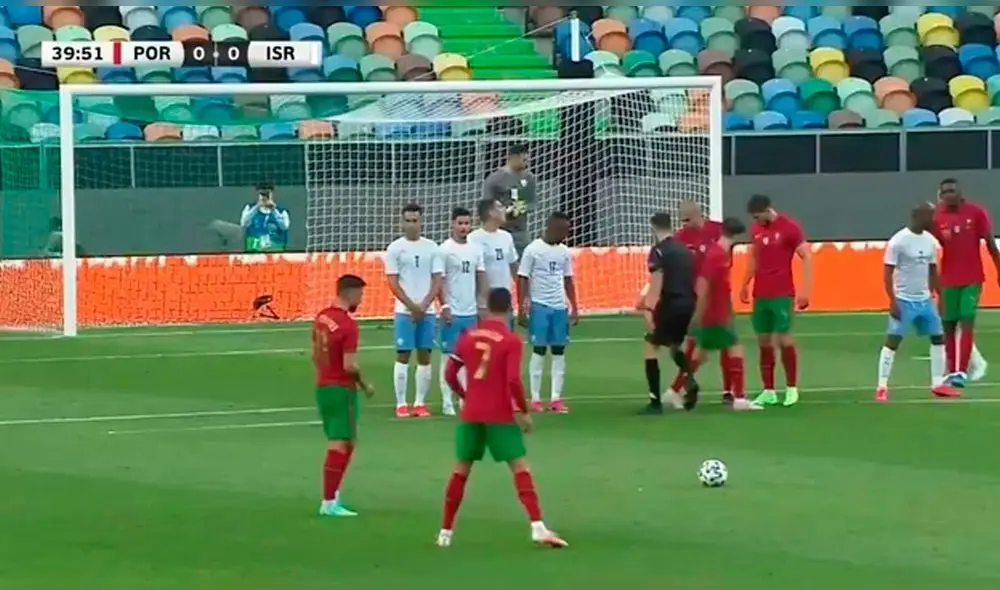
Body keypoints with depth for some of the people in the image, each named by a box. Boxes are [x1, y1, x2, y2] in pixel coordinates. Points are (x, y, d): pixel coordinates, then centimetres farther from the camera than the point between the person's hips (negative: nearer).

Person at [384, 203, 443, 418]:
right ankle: (401, 404, 1)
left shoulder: (431, 248, 6)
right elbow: (393, 283, -4)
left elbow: (437, 281, 4)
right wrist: (412, 306, -12)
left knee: (425, 357, 3)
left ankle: (421, 403, 9)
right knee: (403, 356, -2)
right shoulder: (395, 248, -1)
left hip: (427, 311, 3)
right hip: (404, 311, -3)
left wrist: (424, 305, -8)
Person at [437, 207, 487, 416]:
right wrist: (444, 306, -15)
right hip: (453, 312, -5)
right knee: (450, 356, 0)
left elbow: (481, 279, 13)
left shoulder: (476, 249, 10)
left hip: (471, 312, 5)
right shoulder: (445, 250, -6)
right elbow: (439, 280, -8)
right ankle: (447, 402, 4)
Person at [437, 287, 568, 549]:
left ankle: (445, 532, 18)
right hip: (500, 415, -4)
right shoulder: (511, 341, -9)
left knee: (461, 470, 15)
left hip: (471, 414, 4)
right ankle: (537, 527, -17)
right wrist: (523, 411, -6)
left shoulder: (468, 337, 6)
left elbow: (450, 374, 9)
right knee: (520, 467, -3)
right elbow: (513, 380, -18)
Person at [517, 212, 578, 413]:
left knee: (559, 351, 3)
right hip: (539, 305, -5)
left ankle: (556, 398, 6)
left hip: (560, 307, 5)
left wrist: (574, 307, 12)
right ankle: (535, 398, 3)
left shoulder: (565, 252, 10)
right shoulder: (533, 250, -6)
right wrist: (522, 306, -10)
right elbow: (522, 279, -5)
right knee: (539, 350, -3)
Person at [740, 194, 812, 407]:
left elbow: (807, 257, -9)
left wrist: (805, 290, -15)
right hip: (760, 294, 6)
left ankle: (792, 388, 5)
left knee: (783, 338, -7)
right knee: (763, 341, 4)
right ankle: (768, 391, 9)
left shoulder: (790, 227, -9)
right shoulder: (755, 229, 9)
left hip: (782, 294, -6)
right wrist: (745, 285, 20)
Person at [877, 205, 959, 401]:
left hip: (925, 300, 7)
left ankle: (938, 384, 16)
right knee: (892, 341, -8)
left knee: (938, 337, 8)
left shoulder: (930, 241, 6)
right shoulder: (898, 241, -15)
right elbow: (887, 274, -14)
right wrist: (893, 301, -19)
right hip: (904, 300, -7)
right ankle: (882, 387, -6)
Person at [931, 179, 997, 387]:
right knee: (949, 325, 4)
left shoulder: (976, 213, -5)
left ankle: (962, 371, -13)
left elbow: (990, 243, 0)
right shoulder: (937, 217, -1)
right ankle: (952, 370, 13)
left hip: (972, 278, -2)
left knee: (967, 323, -10)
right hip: (948, 280, 2)